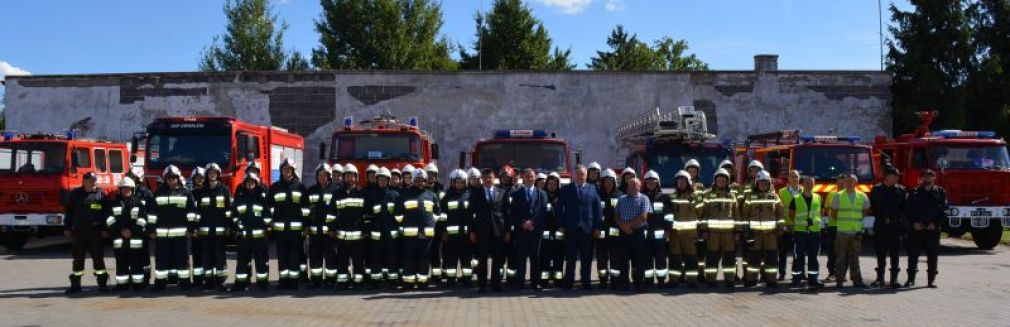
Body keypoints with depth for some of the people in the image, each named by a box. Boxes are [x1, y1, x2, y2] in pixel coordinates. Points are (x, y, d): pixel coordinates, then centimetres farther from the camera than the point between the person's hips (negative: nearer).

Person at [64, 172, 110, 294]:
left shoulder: (101, 194, 3)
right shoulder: (75, 194, 7)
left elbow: (106, 212, 3)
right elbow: (68, 211, 10)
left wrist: (105, 229, -2)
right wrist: (67, 228, 7)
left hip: (95, 231, -1)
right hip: (78, 231, 1)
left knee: (98, 257, 0)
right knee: (78, 258, 7)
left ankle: (102, 283, 6)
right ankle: (75, 284, 14)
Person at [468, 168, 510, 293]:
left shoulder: (502, 192, 8)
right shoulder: (475, 193, 5)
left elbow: (506, 212, 7)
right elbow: (471, 213, 3)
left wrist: (507, 230, 1)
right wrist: (471, 231, -3)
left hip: (498, 230, 1)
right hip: (481, 231, -1)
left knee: (498, 259, 4)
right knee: (482, 259, 1)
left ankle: (496, 283, 14)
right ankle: (482, 285, 7)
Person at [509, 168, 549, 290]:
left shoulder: (541, 194, 13)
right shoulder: (516, 193, 9)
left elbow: (543, 212, 3)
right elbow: (512, 213, 3)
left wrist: (533, 222, -9)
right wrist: (522, 223, -9)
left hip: (536, 229, 1)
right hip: (520, 230, -1)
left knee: (535, 256, 0)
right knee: (520, 256, -2)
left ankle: (535, 282, 3)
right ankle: (520, 282, 2)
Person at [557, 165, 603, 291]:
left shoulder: (593, 189, 8)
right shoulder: (566, 189, 7)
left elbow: (598, 208, 6)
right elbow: (559, 208, 6)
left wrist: (597, 226, -1)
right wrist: (561, 225, -2)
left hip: (588, 229, 1)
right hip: (570, 229, -1)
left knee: (587, 258, 4)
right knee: (570, 258, 3)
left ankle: (586, 283, 13)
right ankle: (568, 284, 8)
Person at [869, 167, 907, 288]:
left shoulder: (901, 190, 5)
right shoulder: (876, 189, 4)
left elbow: (905, 207, 4)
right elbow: (872, 206, 8)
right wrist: (879, 215, -1)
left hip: (896, 226, 0)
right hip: (880, 226, 0)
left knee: (894, 253, 1)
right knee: (881, 253, 5)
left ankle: (894, 279, 6)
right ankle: (880, 278, 12)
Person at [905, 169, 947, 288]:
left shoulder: (940, 193, 6)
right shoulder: (914, 193, 8)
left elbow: (944, 211, 2)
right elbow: (909, 209, 5)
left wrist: (935, 223, -10)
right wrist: (914, 222, -9)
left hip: (933, 228, 0)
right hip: (917, 228, 1)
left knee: (932, 255, 2)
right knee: (913, 253, 0)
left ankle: (931, 279, 8)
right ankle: (911, 278, 6)